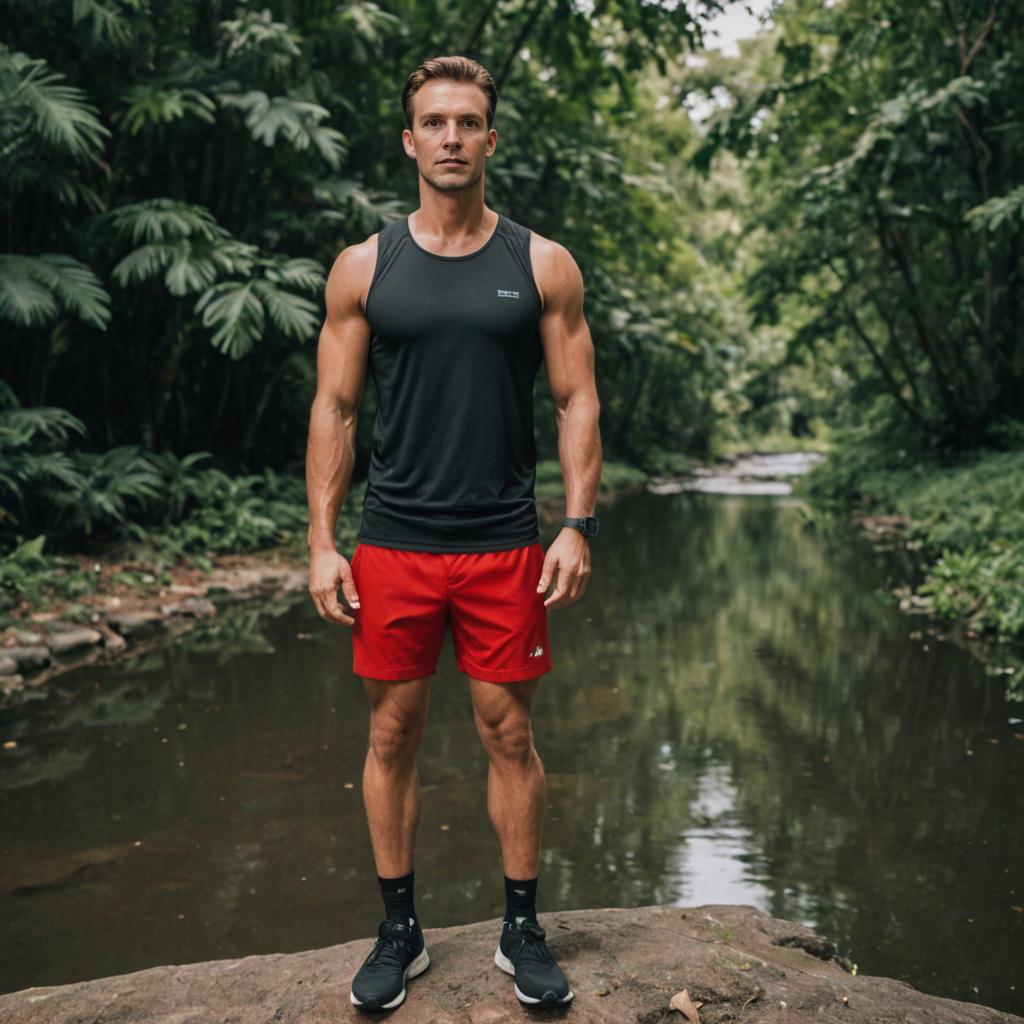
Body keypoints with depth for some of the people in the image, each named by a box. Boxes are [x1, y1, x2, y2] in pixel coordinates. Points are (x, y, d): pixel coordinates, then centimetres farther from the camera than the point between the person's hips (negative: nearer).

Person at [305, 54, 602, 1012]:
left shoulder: (542, 264, 4)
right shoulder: (364, 267, 5)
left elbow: (577, 401, 4)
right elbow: (333, 407, 5)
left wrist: (578, 525, -6)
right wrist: (321, 542, -2)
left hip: (504, 546, 0)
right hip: (392, 546, 1)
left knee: (508, 734, 6)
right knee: (392, 736, 8)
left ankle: (522, 929, 23)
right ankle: (399, 930, 24)